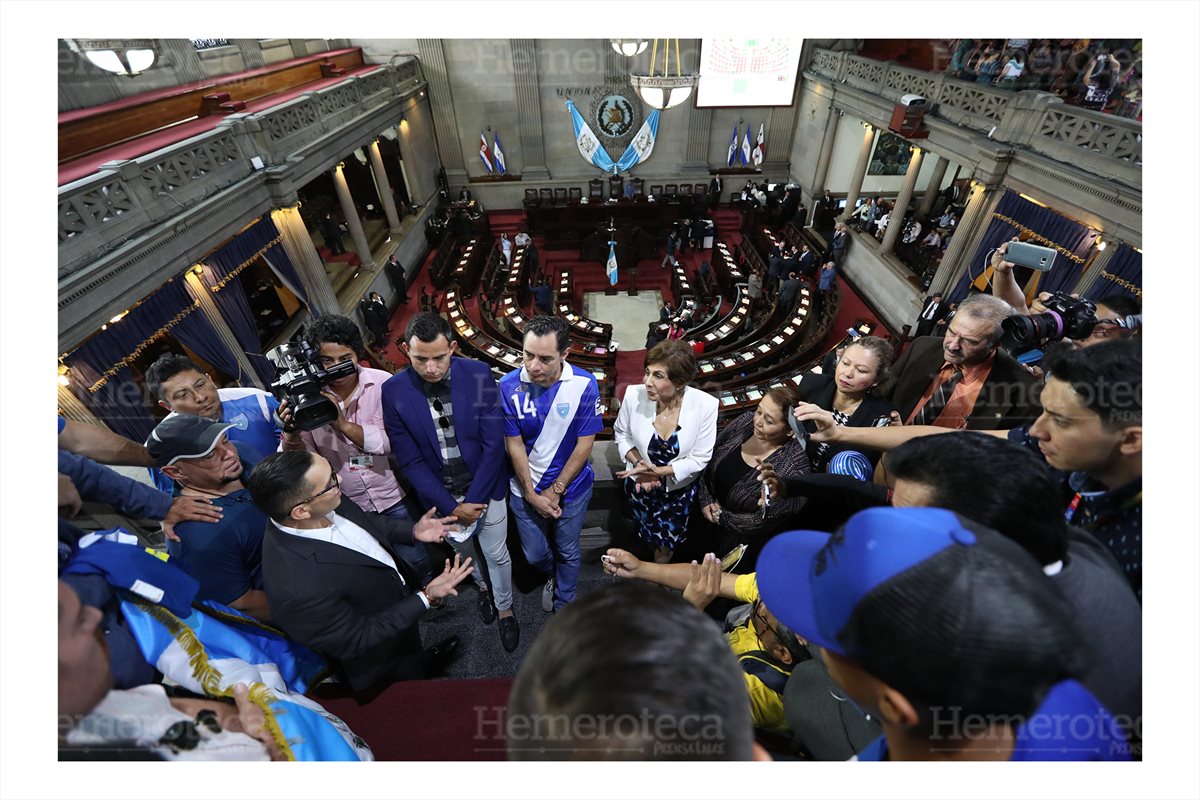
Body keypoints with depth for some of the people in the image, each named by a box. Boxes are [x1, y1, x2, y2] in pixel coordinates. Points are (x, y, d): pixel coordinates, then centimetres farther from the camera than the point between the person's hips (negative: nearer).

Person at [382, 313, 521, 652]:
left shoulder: (479, 375, -20)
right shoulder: (394, 391, -17)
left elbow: (493, 444, -17)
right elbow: (409, 460, -12)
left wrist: (473, 499, -18)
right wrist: (451, 506, -15)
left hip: (484, 486, -1)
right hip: (439, 493, 2)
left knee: (496, 553, 15)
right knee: (462, 549, 26)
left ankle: (505, 607, 45)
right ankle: (482, 586, 58)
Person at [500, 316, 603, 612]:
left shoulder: (584, 384, -21)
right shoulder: (509, 385, -18)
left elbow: (584, 444, -15)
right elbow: (514, 444, -11)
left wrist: (555, 491, -12)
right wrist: (531, 493, -10)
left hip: (571, 487, -1)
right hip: (525, 488, 1)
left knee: (567, 552, 19)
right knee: (535, 555, 18)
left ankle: (564, 605, 48)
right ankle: (553, 575, 55)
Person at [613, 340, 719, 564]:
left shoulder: (705, 405, -30)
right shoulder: (634, 394, -27)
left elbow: (699, 458, -19)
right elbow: (621, 433, -7)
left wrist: (657, 471, -29)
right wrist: (638, 463, -22)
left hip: (680, 488, -1)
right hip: (639, 483, 1)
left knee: (669, 542, 25)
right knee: (648, 536, 29)